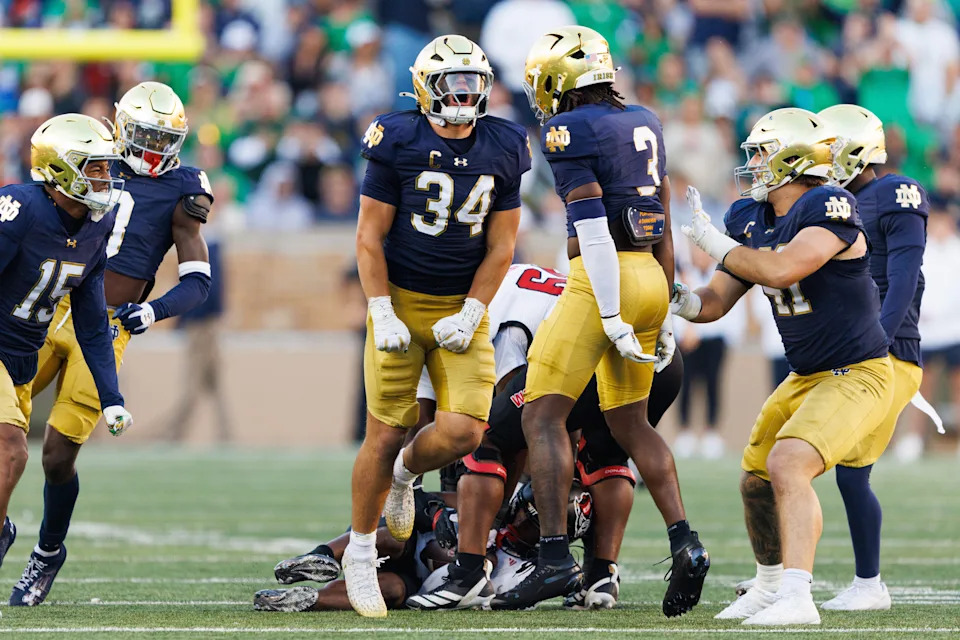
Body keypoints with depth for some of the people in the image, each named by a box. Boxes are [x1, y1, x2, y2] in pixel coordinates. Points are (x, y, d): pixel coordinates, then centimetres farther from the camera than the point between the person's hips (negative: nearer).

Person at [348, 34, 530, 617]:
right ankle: (361, 551, 16)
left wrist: (469, 316, -6)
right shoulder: (399, 142, -10)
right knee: (384, 436, -3)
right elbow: (370, 238, -6)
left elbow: (500, 246, 4)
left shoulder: (502, 149, 0)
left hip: (463, 308, 3)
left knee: (464, 431, -13)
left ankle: (405, 473, 21)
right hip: (401, 301, -2)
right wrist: (383, 318, -11)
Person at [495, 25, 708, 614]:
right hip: (650, 277, 8)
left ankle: (556, 560, -13)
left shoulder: (569, 130, -9)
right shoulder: (643, 124, 15)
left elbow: (592, 227, -16)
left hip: (602, 278, -8)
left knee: (544, 416, -4)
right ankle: (685, 544, 6)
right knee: (630, 422, 18)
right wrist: (663, 311, 25)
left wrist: (611, 318, -18)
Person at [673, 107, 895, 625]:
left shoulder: (830, 208, -22)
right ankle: (771, 586, 42)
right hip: (805, 379, 9)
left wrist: (715, 243, -21)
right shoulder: (751, 219, 4)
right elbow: (717, 300, 11)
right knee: (757, 479, 18)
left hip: (857, 375, -9)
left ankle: (797, 599, -32)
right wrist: (682, 302, -10)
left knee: (787, 465, -27)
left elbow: (780, 270, -35)